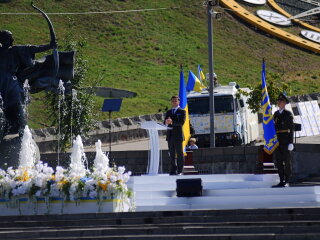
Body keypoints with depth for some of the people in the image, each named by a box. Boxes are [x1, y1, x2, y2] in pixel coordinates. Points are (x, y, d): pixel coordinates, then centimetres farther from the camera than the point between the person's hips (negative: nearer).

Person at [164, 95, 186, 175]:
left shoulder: (182, 111, 1)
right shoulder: (168, 112, 18)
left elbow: (182, 122, -12)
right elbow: (165, 122, 9)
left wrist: (172, 122, -23)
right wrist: (167, 122, -16)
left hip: (178, 135, -5)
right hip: (170, 135, 5)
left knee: (179, 154, -2)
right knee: (172, 154, 6)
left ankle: (180, 171, 3)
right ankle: (173, 171, 9)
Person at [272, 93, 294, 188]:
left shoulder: (288, 114, -2)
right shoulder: (276, 114, 15)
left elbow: (291, 129, -5)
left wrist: (291, 143, -12)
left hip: (286, 141, -6)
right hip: (277, 141, 6)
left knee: (287, 161, -2)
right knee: (279, 162, 6)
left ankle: (287, 181, 1)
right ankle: (281, 181, 11)